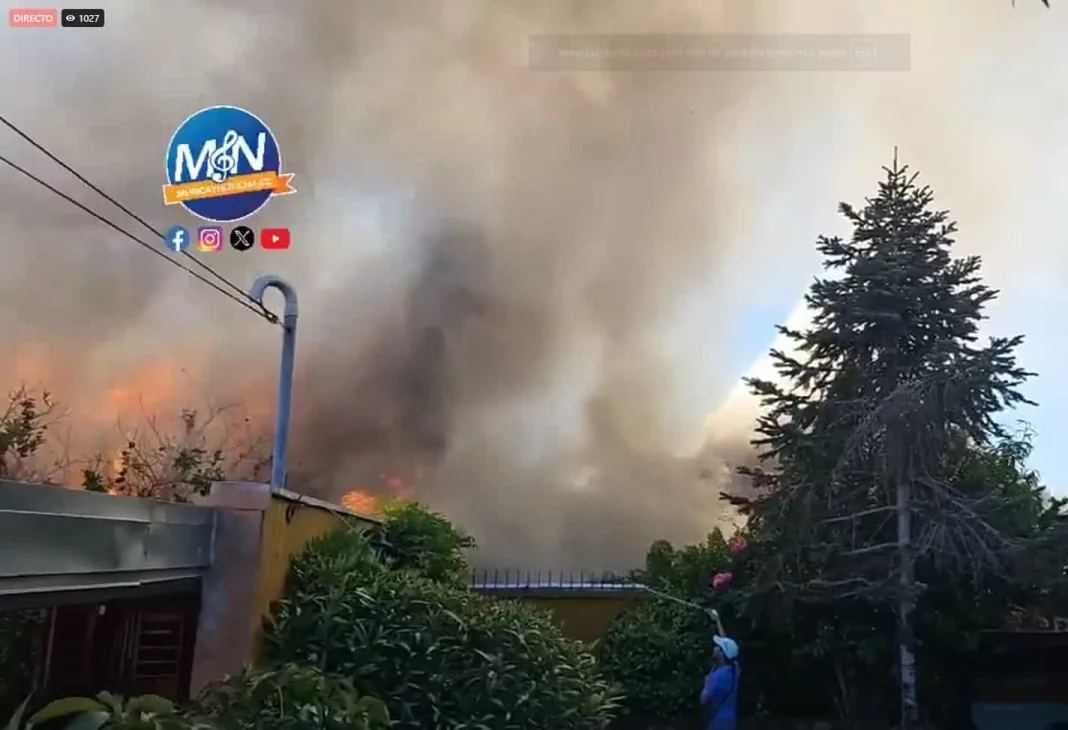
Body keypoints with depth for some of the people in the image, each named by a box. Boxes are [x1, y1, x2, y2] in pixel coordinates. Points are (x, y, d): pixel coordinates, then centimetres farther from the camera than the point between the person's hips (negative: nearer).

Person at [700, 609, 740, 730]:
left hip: (720, 719, -9)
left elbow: (704, 700, -24)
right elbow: (726, 643, 14)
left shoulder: (719, 675, -27)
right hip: (728, 716, 9)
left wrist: (707, 684, -6)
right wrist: (717, 620, 21)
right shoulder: (733, 667, -1)